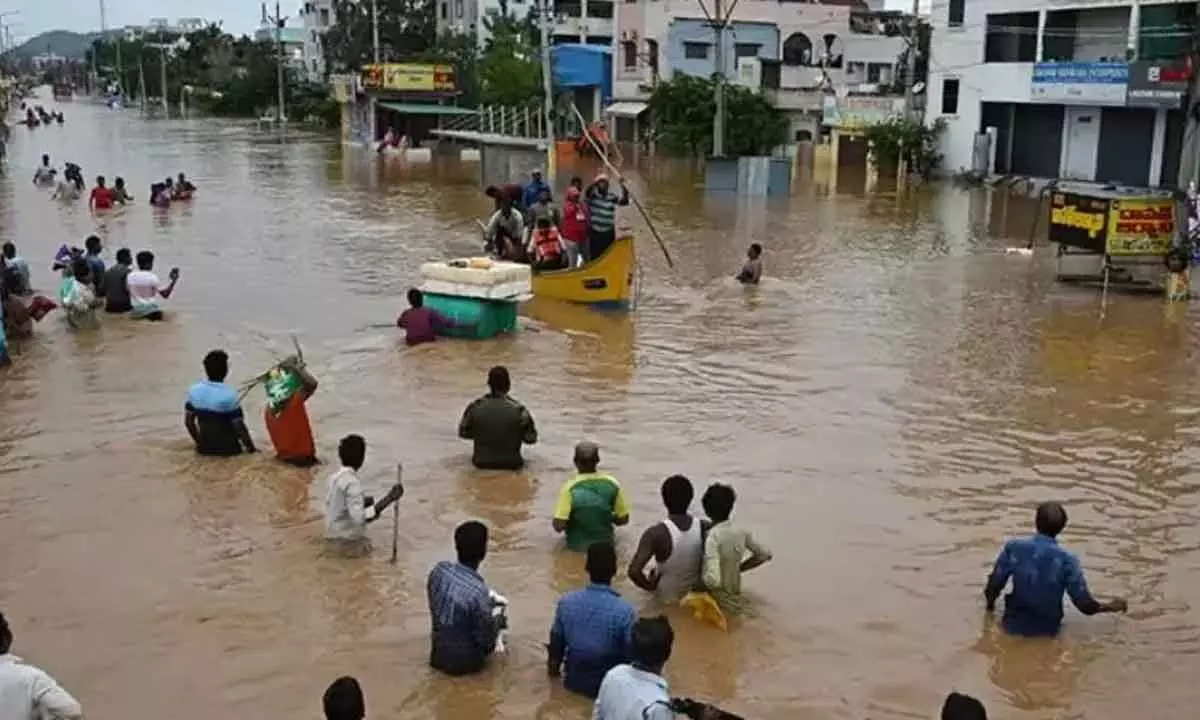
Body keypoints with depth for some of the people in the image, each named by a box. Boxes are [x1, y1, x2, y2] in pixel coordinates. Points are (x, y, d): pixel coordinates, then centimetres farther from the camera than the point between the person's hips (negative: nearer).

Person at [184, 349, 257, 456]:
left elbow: (188, 421, 4)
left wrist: (199, 443, 18)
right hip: (228, 449, -5)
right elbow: (239, 427, -16)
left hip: (205, 448, 5)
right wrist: (251, 449, -3)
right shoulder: (229, 395, -19)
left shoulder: (194, 391, -5)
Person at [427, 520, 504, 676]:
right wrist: (498, 622, 2)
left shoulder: (438, 569, -13)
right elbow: (486, 640, -19)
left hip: (438, 655, 5)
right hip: (464, 662, -5)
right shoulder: (478, 591, -31)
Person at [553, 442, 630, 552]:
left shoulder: (570, 487, -20)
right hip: (605, 544, 3)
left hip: (577, 547, -3)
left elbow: (559, 526, -23)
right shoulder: (612, 484, -11)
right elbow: (623, 519, -2)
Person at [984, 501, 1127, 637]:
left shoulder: (1013, 548, -14)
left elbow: (993, 587, -9)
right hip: (1047, 631, 0)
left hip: (1014, 627, 0)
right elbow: (1085, 605, -11)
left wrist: (990, 604, 14)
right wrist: (1111, 606, 8)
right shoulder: (1067, 560, -17)